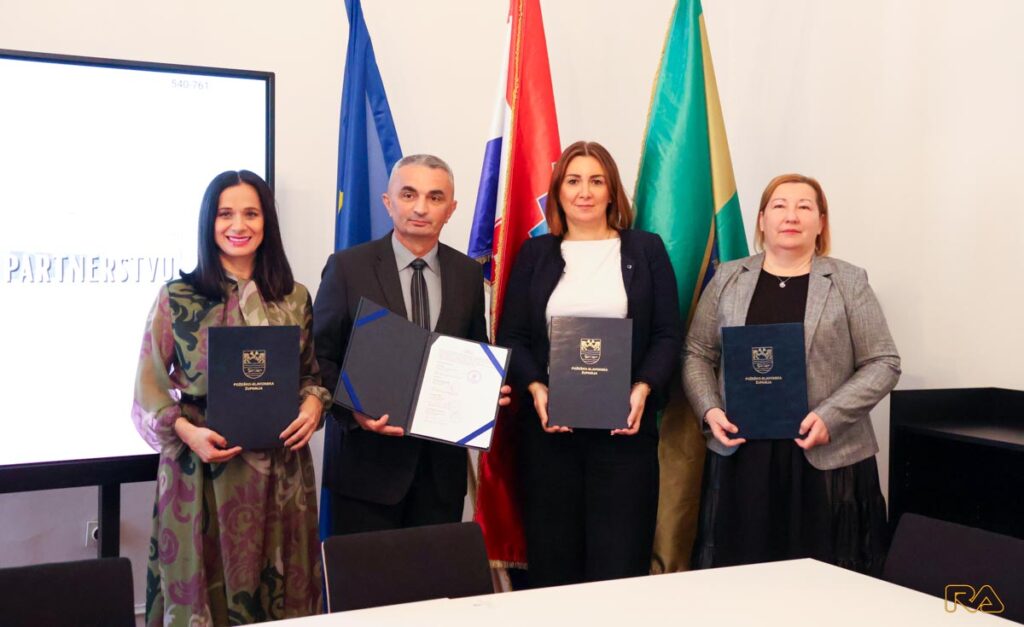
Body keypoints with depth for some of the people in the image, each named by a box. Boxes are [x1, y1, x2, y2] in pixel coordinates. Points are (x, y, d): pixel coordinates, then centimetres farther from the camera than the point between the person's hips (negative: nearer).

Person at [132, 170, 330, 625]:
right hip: (200, 468, -2)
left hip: (280, 470, 3)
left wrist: (313, 404, -7)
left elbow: (313, 373, 15)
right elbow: (148, 389, -1)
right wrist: (186, 431, -17)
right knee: (201, 590, 4)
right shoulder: (177, 298, -1)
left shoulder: (295, 298, 7)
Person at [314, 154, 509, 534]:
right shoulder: (348, 267, -2)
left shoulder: (468, 274, 8)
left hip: (442, 462, 3)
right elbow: (319, 355, -2)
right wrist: (355, 410, -17)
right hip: (367, 458, -3)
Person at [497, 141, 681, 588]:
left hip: (624, 425, -1)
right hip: (548, 424, 1)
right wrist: (536, 389, -12)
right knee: (551, 559, 3)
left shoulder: (646, 250, 9)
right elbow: (511, 337, 6)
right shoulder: (534, 253, 11)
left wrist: (643, 389, -13)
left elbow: (667, 334, 4)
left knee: (620, 561, -2)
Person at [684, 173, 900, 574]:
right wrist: (710, 410, -6)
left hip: (827, 459, -1)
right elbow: (697, 355, 11)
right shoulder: (727, 279, 9)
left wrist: (830, 416, -13)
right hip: (739, 455, 2)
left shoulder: (849, 282, 3)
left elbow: (882, 363, 0)